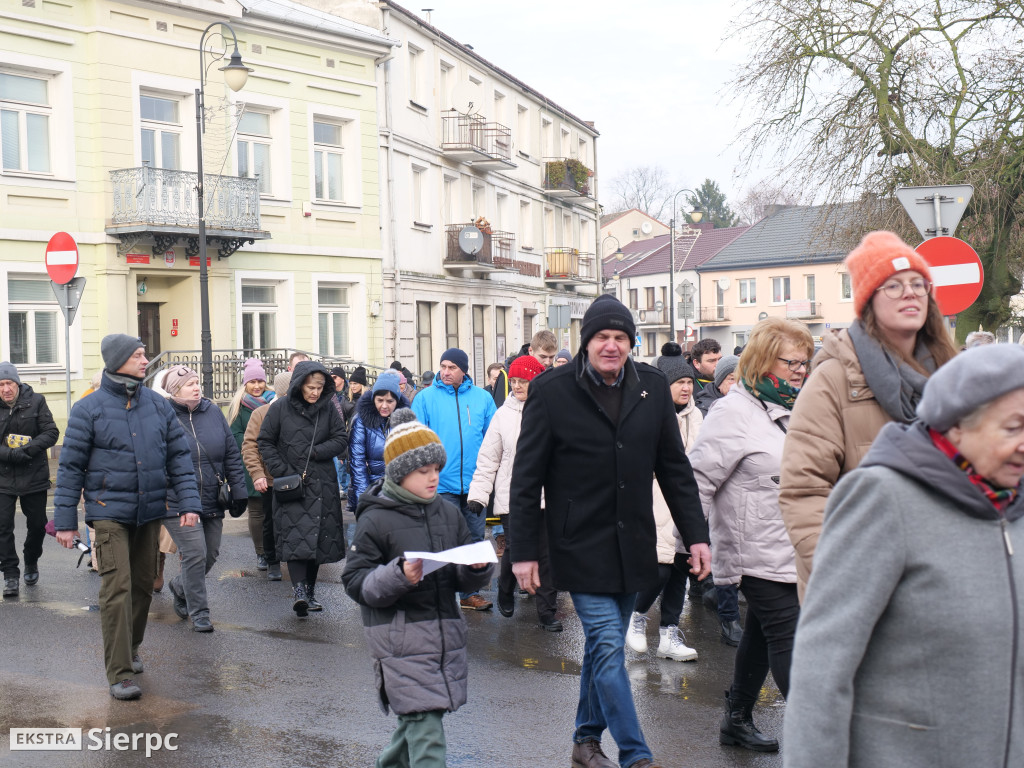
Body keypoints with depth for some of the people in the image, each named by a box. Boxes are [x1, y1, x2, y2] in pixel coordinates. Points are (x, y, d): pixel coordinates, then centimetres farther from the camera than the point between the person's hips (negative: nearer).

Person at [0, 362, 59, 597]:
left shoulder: (36, 402, -3)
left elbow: (51, 433, -5)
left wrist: (28, 449, -20)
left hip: (34, 476, 0)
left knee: (37, 524, 10)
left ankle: (31, 563, 35)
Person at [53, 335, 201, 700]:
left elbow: (179, 457, 8)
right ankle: (120, 674, -7)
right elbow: (70, 467, -1)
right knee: (117, 589, -11)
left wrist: (188, 502, -2)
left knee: (143, 585, 13)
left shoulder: (158, 405, 6)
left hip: (150, 512, 4)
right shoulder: (88, 409, -4)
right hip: (110, 511, -4)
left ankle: (131, 649, 33)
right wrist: (65, 521, -3)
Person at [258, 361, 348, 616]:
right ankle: (299, 589, -21)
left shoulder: (327, 408, 5)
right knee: (295, 535, -15)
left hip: (322, 485, 3)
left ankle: (310, 590, 16)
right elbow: (265, 442, 2)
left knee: (319, 537, 5)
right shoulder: (280, 408, -1)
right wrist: (282, 471, -8)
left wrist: (316, 452, -9)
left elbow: (342, 439, 5)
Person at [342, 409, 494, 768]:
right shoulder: (375, 519, -8)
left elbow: (464, 579, 14)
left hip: (445, 632, 6)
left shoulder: (447, 512, 9)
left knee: (417, 716, 17)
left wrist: (479, 568, -8)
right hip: (400, 640, -6)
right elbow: (355, 582, -10)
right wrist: (398, 576, -25)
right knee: (425, 724, -9)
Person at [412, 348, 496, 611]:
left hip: (475, 482, 3)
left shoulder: (482, 398, 5)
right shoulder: (426, 398, 0)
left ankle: (470, 593, 22)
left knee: (475, 540, 10)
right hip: (441, 483, -2)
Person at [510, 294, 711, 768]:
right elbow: (526, 478, -4)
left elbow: (674, 468, 9)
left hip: (633, 546, 4)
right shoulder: (551, 391, -8)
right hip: (581, 546, -4)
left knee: (603, 644, 15)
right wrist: (524, 551, -6)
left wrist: (696, 535, 5)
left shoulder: (652, 387, 4)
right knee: (608, 647, -7)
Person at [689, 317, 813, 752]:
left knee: (761, 633, 17)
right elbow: (699, 480, -16)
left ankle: (737, 720, 30)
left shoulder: (791, 409, 12)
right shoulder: (734, 412, -15)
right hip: (759, 555, -9)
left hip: (792, 551, 9)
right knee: (788, 638, -7)